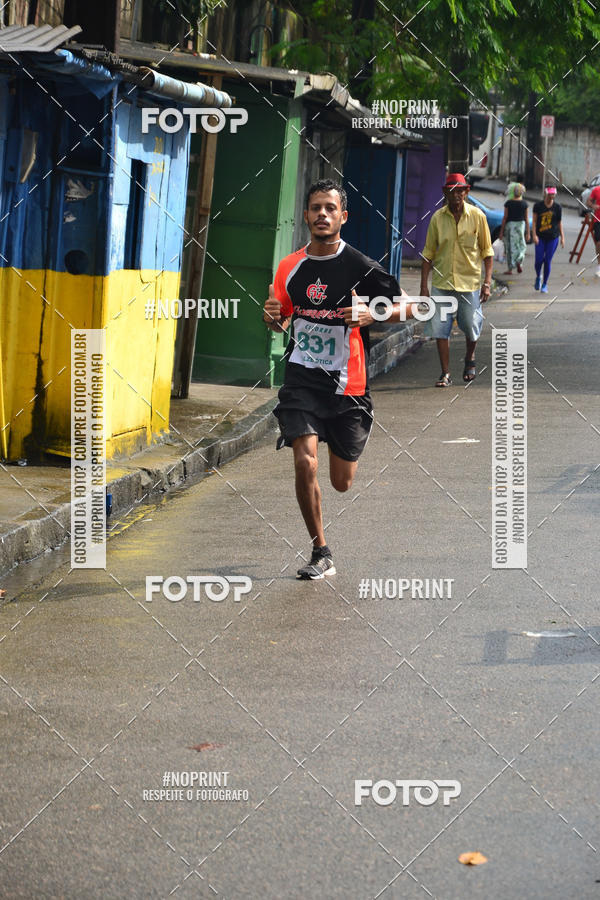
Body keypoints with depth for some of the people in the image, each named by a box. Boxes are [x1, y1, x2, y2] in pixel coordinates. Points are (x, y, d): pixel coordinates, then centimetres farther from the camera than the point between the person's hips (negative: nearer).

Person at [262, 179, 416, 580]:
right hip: (302, 377, 2)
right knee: (305, 462, -16)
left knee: (342, 483, 7)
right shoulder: (290, 267, 2)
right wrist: (273, 318, -7)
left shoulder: (359, 266, -10)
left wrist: (371, 314, -22)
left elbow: (406, 306, -3)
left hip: (347, 382, -2)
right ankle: (321, 554, -2)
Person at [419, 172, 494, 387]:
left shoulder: (477, 216, -3)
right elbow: (428, 254, 5)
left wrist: (487, 282, -4)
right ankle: (445, 373, 7)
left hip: (469, 282, -1)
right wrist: (424, 286, 1)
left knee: (471, 329, 5)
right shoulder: (438, 217, 0)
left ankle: (470, 359, 35)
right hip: (442, 282, 1)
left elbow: (487, 252, 3)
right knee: (440, 329, -2)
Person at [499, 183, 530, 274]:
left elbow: (505, 218, -5)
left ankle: (510, 269, 8)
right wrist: (528, 233, 5)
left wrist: (501, 231, 0)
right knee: (521, 246, 14)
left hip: (509, 225, -1)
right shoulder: (524, 204, -2)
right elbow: (526, 219, 0)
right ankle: (519, 261, -13)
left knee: (510, 247, 5)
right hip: (521, 225, 1)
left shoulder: (508, 203, -6)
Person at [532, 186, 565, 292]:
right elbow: (534, 221, 2)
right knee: (539, 260, -8)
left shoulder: (557, 207, 4)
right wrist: (534, 235, -7)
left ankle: (545, 284, 12)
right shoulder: (538, 205, 1)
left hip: (553, 237, 1)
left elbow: (560, 223, 10)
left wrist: (562, 237, 8)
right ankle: (538, 277, 23)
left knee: (548, 261, -1)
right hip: (540, 237, -1)